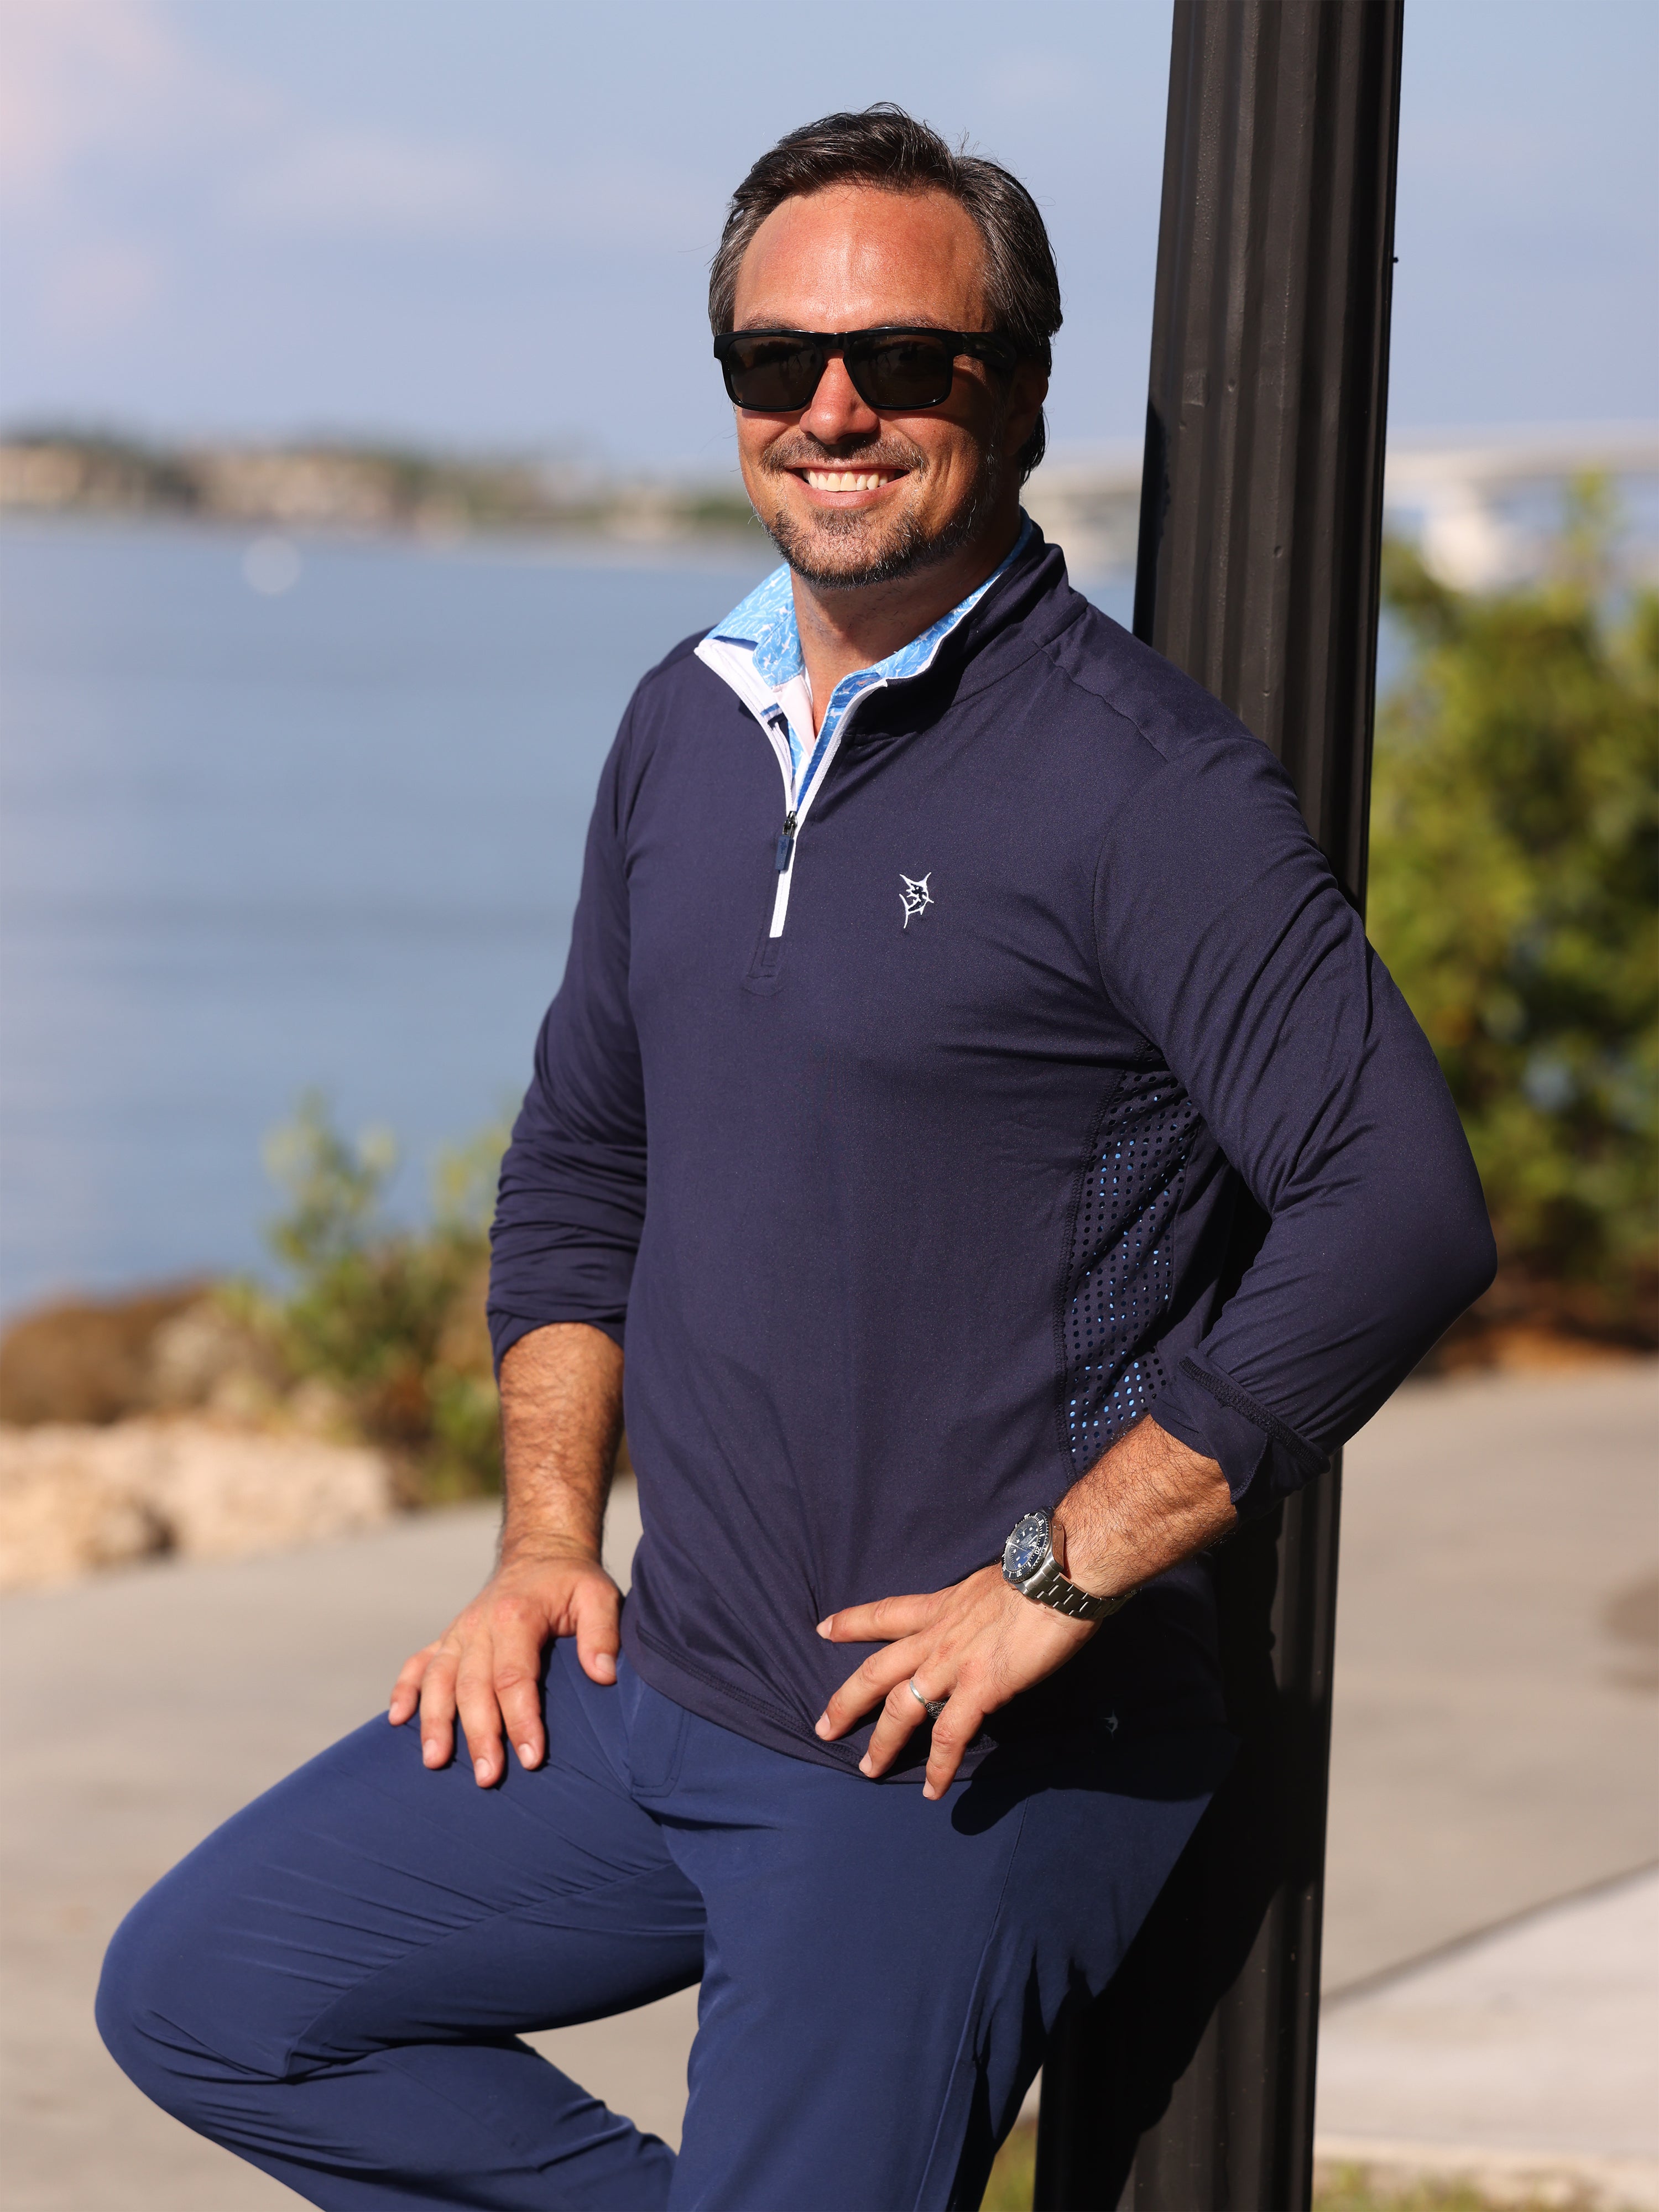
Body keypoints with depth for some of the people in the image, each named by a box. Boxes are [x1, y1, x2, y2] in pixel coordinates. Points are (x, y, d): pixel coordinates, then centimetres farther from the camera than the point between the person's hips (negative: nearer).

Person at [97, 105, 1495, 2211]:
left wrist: (1056, 1579, -21)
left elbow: (1402, 1210, -23)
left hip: (966, 1771, -8)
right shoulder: (689, 727, 9)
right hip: (653, 1691, 8)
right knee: (203, 1997, 10)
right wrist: (546, 1543, 9)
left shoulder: (1138, 781, -15)